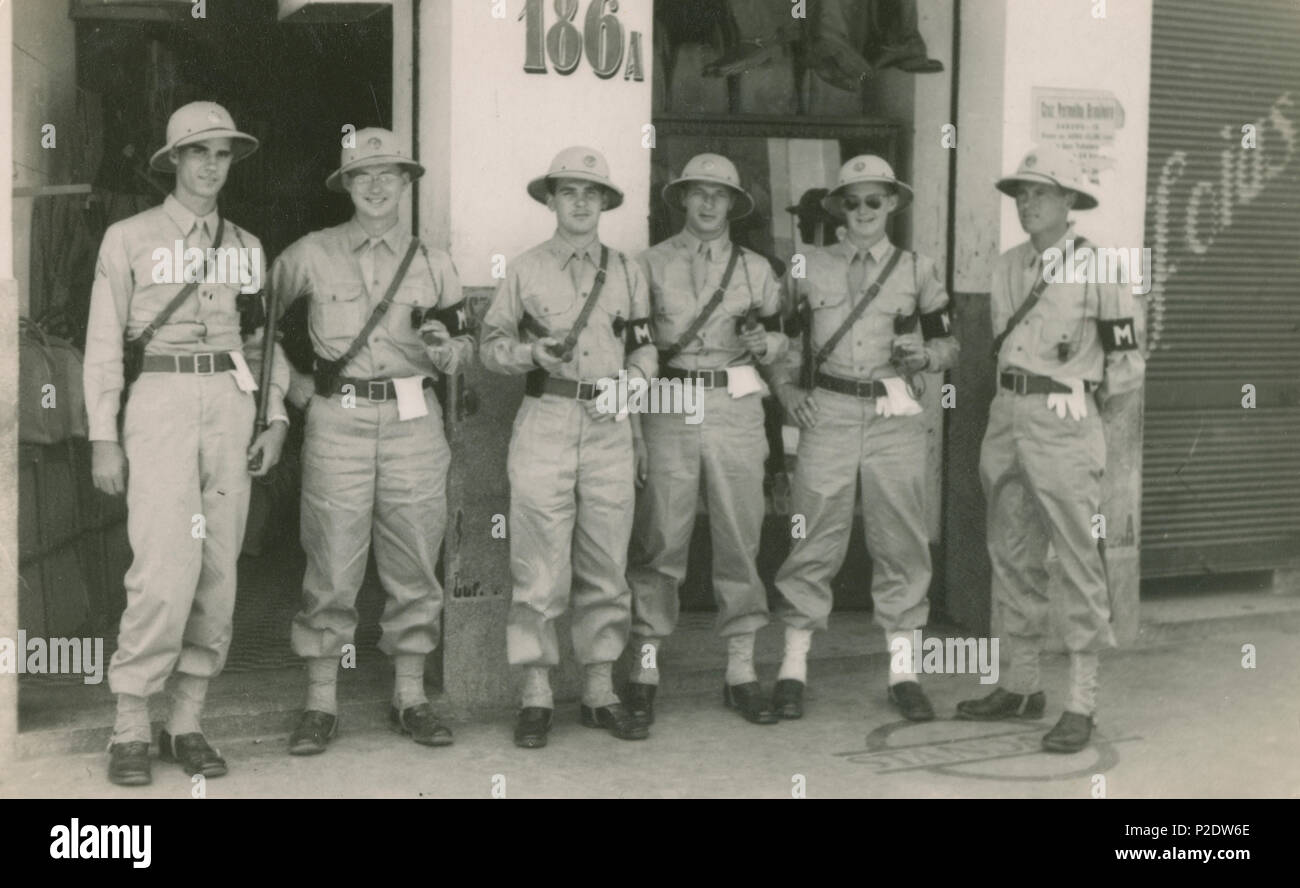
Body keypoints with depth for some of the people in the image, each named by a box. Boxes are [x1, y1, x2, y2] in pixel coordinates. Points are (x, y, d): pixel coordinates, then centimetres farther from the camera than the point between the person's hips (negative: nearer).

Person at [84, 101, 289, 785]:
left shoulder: (245, 247, 16)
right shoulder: (128, 239, 5)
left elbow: (262, 339, 19)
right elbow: (104, 343, 2)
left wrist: (274, 420, 6)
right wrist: (103, 438, -4)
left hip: (230, 401, 4)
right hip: (158, 401, -4)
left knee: (218, 569, 1)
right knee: (165, 570, -15)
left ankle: (187, 724, 10)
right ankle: (130, 730, -5)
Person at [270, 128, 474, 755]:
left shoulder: (432, 263, 11)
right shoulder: (310, 255, 5)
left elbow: (467, 346, 15)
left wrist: (444, 350, -8)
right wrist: (291, 381, 9)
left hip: (414, 422, 2)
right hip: (338, 422, -2)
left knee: (414, 567, 5)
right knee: (332, 568, -3)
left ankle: (410, 699, 16)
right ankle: (320, 706, 6)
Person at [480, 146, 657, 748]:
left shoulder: (627, 274, 13)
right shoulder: (525, 270, 7)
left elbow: (646, 349, 18)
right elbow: (491, 345, 8)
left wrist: (631, 378, -2)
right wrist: (533, 352, -10)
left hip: (610, 428, 3)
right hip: (546, 422, -2)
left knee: (606, 567, 5)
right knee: (539, 568, -5)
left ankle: (600, 692, 14)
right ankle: (535, 697, 3)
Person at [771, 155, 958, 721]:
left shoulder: (917, 271, 9)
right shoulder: (810, 267, 9)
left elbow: (948, 344, 15)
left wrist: (923, 357, -6)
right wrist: (788, 389, 4)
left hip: (894, 416, 1)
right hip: (827, 413, -1)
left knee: (900, 542, 2)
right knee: (815, 542, -2)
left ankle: (902, 670, 12)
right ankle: (793, 668, 6)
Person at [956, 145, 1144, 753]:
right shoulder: (1007, 266, 11)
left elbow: (1129, 365, -2)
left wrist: (1078, 395, 1)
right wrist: (1016, 395, 13)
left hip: (1064, 428, -7)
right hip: (1006, 418, 7)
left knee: (1078, 561, -4)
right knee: (1011, 557, 12)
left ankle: (1081, 703, 0)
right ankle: (1021, 685, 24)